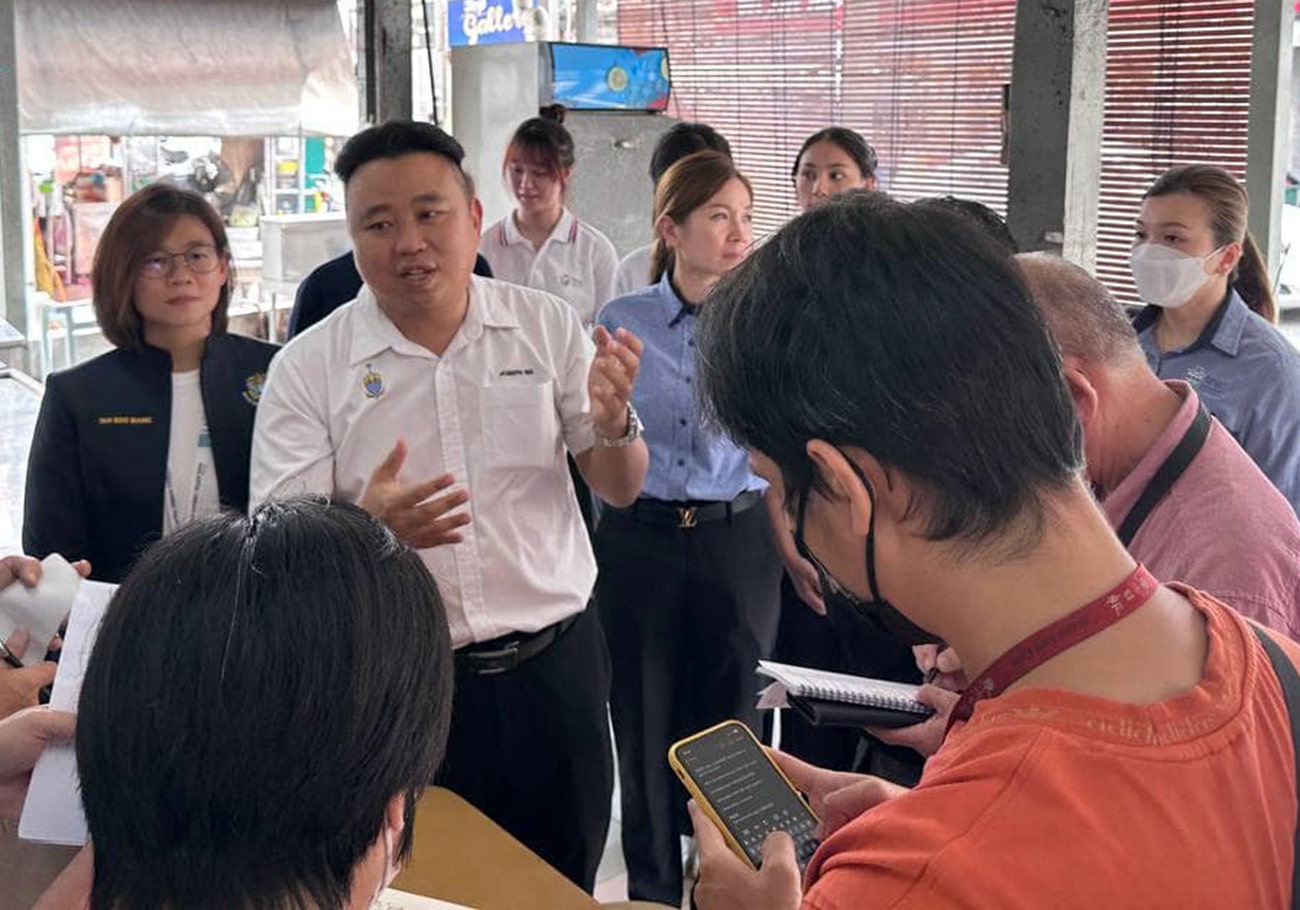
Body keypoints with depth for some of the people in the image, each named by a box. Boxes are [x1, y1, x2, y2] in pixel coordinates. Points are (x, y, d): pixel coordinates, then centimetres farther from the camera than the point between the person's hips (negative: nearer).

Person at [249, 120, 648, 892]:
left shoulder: (549, 327, -1)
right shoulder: (307, 368, -6)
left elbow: (621, 490, 3)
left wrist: (614, 423, -20)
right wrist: (368, 527, -31)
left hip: (554, 664, 2)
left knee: (563, 887, 16)